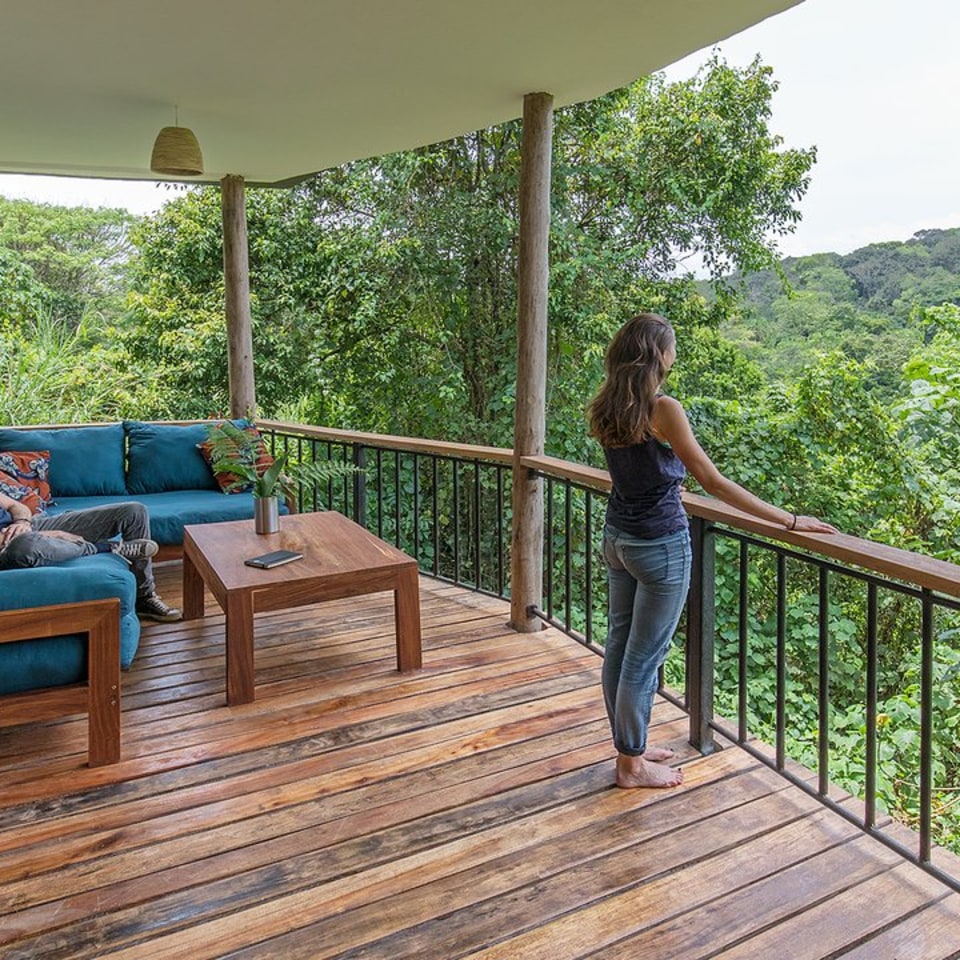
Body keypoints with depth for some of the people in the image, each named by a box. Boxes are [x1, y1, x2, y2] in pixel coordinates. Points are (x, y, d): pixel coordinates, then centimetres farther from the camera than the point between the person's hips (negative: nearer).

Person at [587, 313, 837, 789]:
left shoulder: (605, 410, 2)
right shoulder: (663, 410, -20)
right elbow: (714, 482, -20)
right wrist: (791, 521, -16)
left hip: (617, 536, 8)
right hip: (660, 545, -8)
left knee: (619, 645, 16)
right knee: (644, 656, 5)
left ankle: (629, 746, 33)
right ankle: (632, 765, 20)